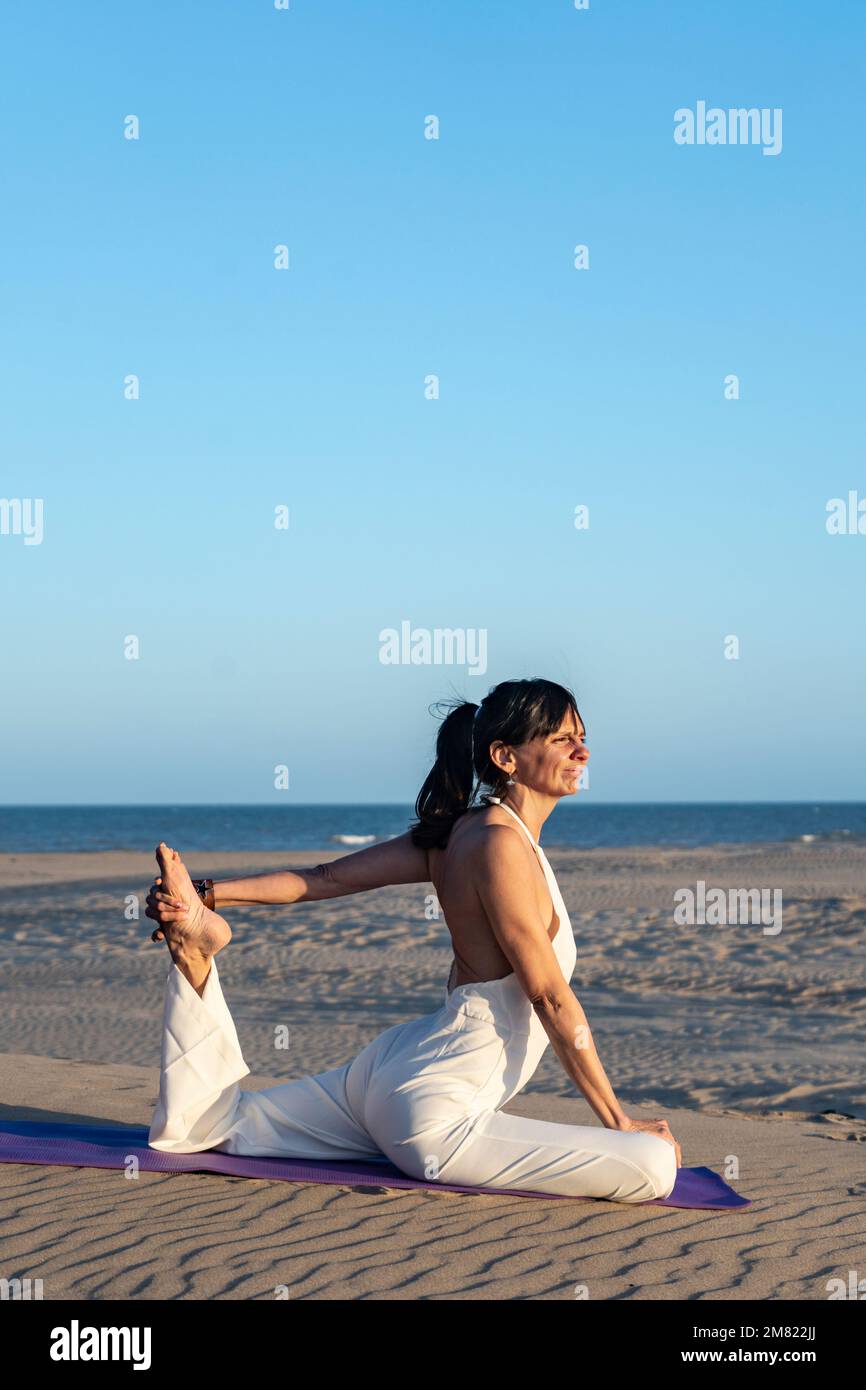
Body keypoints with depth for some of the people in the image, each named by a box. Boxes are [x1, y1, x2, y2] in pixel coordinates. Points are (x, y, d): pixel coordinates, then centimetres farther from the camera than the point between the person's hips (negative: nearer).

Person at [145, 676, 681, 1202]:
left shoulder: (458, 831, 9)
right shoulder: (501, 845, -18)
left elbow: (326, 878, 8)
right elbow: (551, 997, -17)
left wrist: (210, 895, 14)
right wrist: (617, 1119, -11)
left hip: (395, 1064, 10)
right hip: (431, 1114, -10)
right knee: (653, 1167, -21)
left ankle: (196, 953, 5)